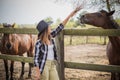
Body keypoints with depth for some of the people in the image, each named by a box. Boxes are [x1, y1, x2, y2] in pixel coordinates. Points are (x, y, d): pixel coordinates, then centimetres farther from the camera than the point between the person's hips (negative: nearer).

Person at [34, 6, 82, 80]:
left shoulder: (50, 37, 3)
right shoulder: (39, 43, -15)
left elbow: (60, 27, 6)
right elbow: (36, 58, -13)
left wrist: (70, 15, 6)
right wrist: (38, 73, -16)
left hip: (52, 65, 7)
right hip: (43, 65, -7)